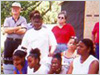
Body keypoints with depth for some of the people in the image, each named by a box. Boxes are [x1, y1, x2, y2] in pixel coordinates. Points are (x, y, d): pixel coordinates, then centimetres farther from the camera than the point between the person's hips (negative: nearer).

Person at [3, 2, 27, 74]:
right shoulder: (7, 19, 11)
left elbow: (23, 31, -9)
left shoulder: (23, 19, 6)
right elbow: (5, 30, -5)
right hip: (9, 41, 2)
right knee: (7, 59, 3)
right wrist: (18, 28, -9)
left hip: (19, 42, -2)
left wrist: (11, 30, -6)